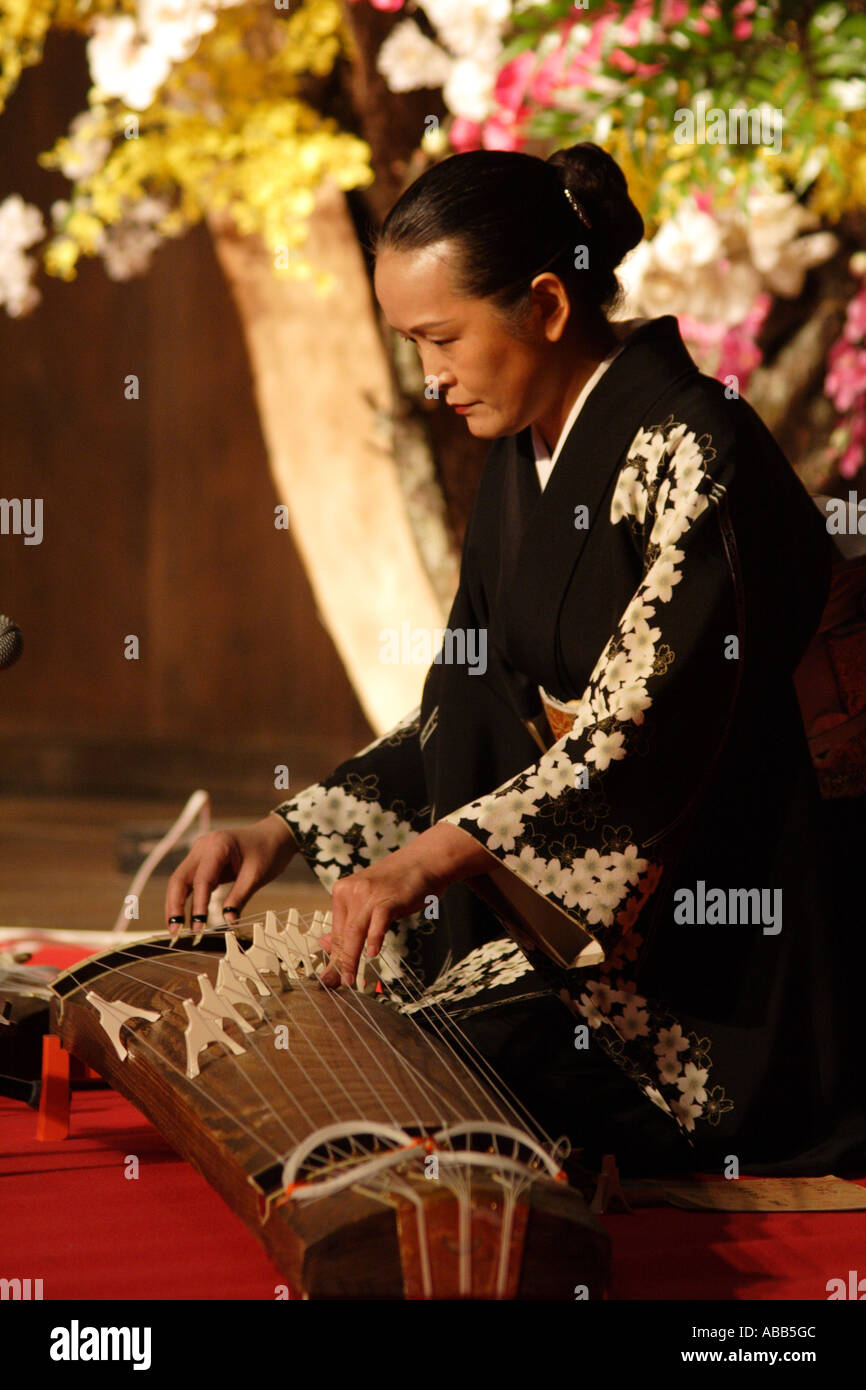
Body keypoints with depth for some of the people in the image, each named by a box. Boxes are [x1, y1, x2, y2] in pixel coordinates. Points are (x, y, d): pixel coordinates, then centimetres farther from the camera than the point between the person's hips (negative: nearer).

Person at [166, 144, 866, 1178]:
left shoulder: (689, 452, -15)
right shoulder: (523, 454, 13)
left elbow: (645, 722, -26)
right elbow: (464, 712, 18)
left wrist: (433, 856, -37)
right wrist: (284, 833, 6)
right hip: (539, 921, 8)